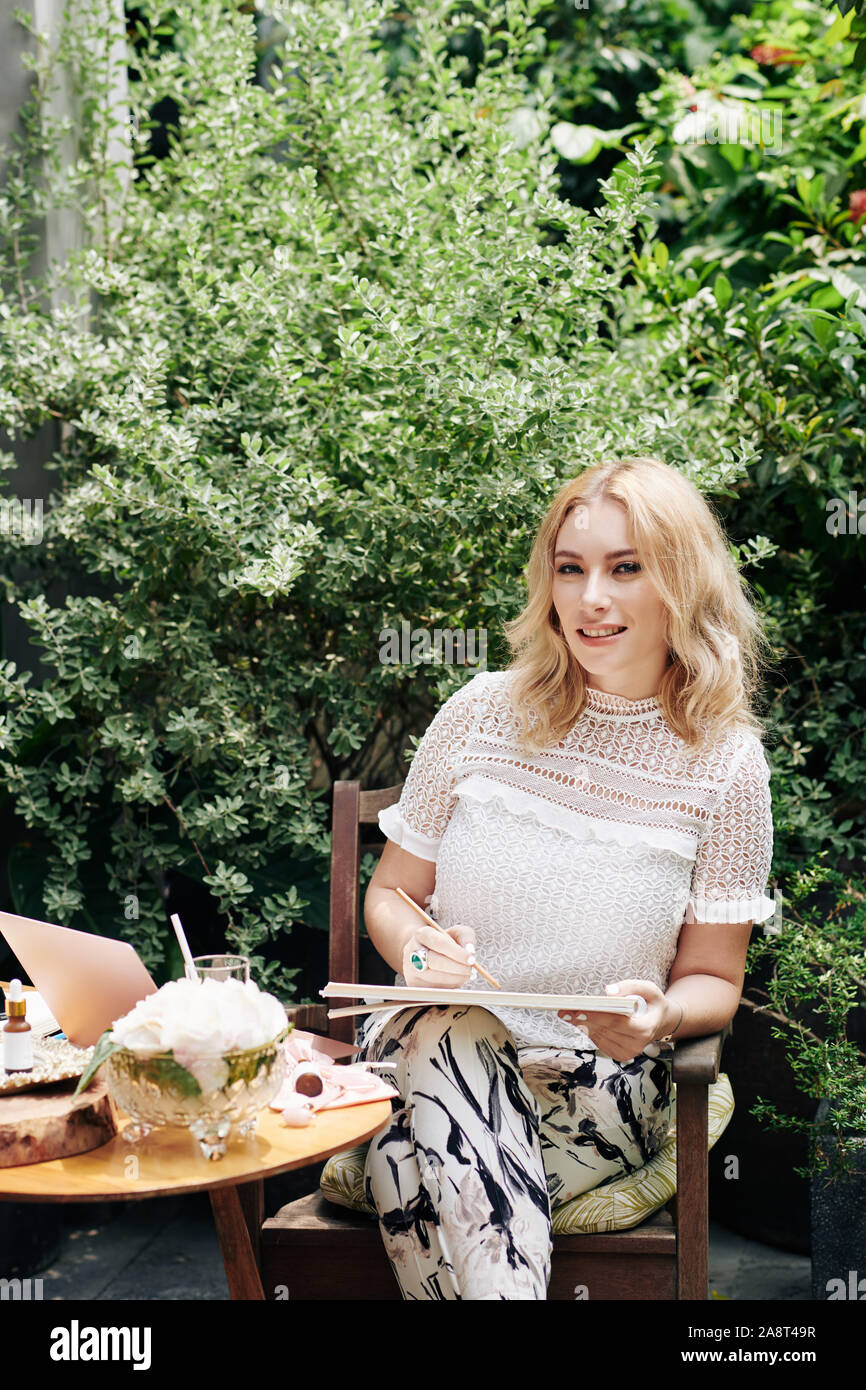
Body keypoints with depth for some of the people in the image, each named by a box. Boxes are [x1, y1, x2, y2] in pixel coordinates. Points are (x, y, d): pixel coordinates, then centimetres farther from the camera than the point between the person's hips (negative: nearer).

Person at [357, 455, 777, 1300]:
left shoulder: (724, 763, -1)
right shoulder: (484, 714, 1)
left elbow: (713, 979, 5)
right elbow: (389, 894, 10)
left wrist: (660, 1015, -19)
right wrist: (417, 946, -14)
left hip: (600, 1086, -2)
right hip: (435, 1057, 2)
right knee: (445, 1032, -35)